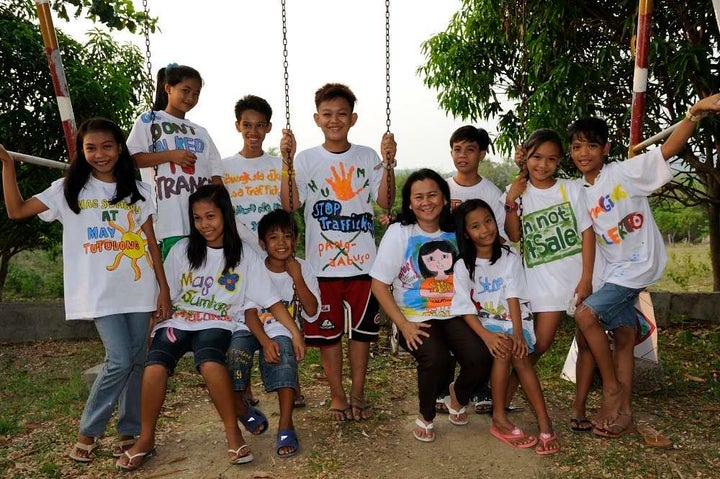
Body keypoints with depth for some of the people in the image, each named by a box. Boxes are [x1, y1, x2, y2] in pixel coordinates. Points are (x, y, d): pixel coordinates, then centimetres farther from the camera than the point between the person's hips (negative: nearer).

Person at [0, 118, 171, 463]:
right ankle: (87, 432, 11)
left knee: (136, 361, 6)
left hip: (139, 290, 2)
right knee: (119, 361, -10)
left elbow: (150, 242, 8)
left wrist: (163, 287, 3)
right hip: (100, 293, -2)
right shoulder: (69, 189, 5)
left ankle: (130, 431, 21)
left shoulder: (138, 191, 9)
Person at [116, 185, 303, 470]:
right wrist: (150, 330, 1)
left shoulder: (245, 256, 2)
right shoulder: (182, 250, 7)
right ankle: (146, 439, -6)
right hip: (178, 321, 2)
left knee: (210, 362, -34)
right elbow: (164, 296, 10)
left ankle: (233, 432, -16)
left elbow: (271, 301, -1)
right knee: (155, 366, -27)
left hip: (217, 324, -2)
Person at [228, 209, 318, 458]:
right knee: (237, 349, -32)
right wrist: (265, 341, -30)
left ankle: (285, 426, -31)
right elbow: (250, 314, -13)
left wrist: (297, 278, -21)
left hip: (282, 330, 0)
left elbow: (311, 312, -12)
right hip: (251, 328, 1)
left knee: (282, 347, -35)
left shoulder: (303, 269, -4)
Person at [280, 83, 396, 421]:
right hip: (323, 261, -1)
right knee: (327, 330, 8)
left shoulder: (367, 157, 5)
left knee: (362, 327, 11)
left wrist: (388, 162, -11)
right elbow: (290, 205, -11)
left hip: (363, 259, 2)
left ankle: (357, 393, 28)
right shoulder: (305, 159, 0)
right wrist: (287, 162, -20)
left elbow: (385, 201, -1)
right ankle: (337, 395, 25)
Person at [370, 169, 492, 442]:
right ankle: (425, 417, 3)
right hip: (416, 318, -3)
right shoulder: (399, 233, -5)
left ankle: (458, 399, 17)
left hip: (454, 315, 3)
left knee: (481, 357, -21)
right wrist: (403, 325, -14)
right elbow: (379, 284, -7)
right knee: (436, 359, -30)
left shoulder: (456, 233, 4)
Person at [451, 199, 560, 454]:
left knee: (519, 354, -27)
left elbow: (513, 299, -7)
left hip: (513, 320, 1)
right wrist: (487, 335, -23)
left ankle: (544, 422, -22)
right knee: (503, 349, -30)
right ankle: (499, 418, -19)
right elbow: (466, 309, -8)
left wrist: (517, 333, -21)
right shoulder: (463, 266, -3)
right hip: (484, 323, -1)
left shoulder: (510, 258, 1)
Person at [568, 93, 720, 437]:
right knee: (622, 337, 9)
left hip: (640, 264, -6)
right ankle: (622, 412, 19)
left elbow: (669, 149, -21)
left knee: (585, 315, -18)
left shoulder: (626, 171, -10)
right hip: (612, 270, 6)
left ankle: (612, 389, 0)